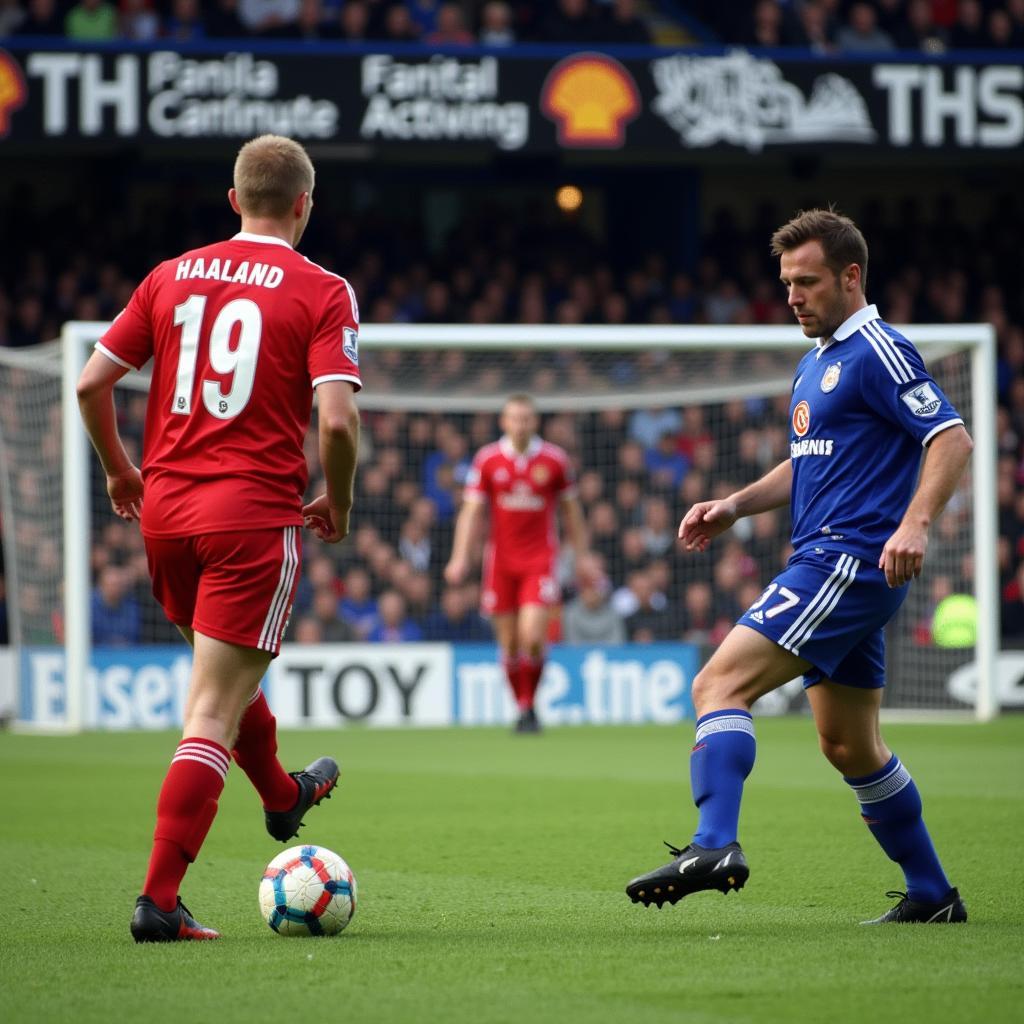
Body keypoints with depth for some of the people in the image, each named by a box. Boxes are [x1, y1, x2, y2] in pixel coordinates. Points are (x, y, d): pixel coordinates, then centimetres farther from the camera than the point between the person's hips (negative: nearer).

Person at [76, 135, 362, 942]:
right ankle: (159, 899, -11)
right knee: (213, 713, -5)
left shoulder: (173, 277, 7)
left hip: (165, 508, 6)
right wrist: (339, 503, 2)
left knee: (225, 669, 29)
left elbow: (91, 382, 6)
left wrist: (120, 470, 21)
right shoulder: (322, 292, -6)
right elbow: (337, 420, -16)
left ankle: (282, 796, 54)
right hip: (256, 511, -6)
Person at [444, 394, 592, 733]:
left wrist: (581, 556, 11)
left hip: (540, 560, -1)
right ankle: (522, 709, 18)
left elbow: (571, 510, 10)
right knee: (509, 645, 3)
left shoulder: (555, 459, 0)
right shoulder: (487, 460, 1)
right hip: (501, 561, 2)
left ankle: (530, 704, 1)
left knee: (532, 637, -16)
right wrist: (460, 557, -10)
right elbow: (471, 511, 0)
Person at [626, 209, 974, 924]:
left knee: (721, 683, -20)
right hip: (829, 564, 10)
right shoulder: (816, 363, 20)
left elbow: (952, 439, -17)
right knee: (850, 747, 14)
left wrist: (915, 522, -30)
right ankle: (932, 896, 21)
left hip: (850, 561, -10)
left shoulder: (877, 351, -9)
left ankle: (715, 845, -31)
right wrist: (735, 506, 15)